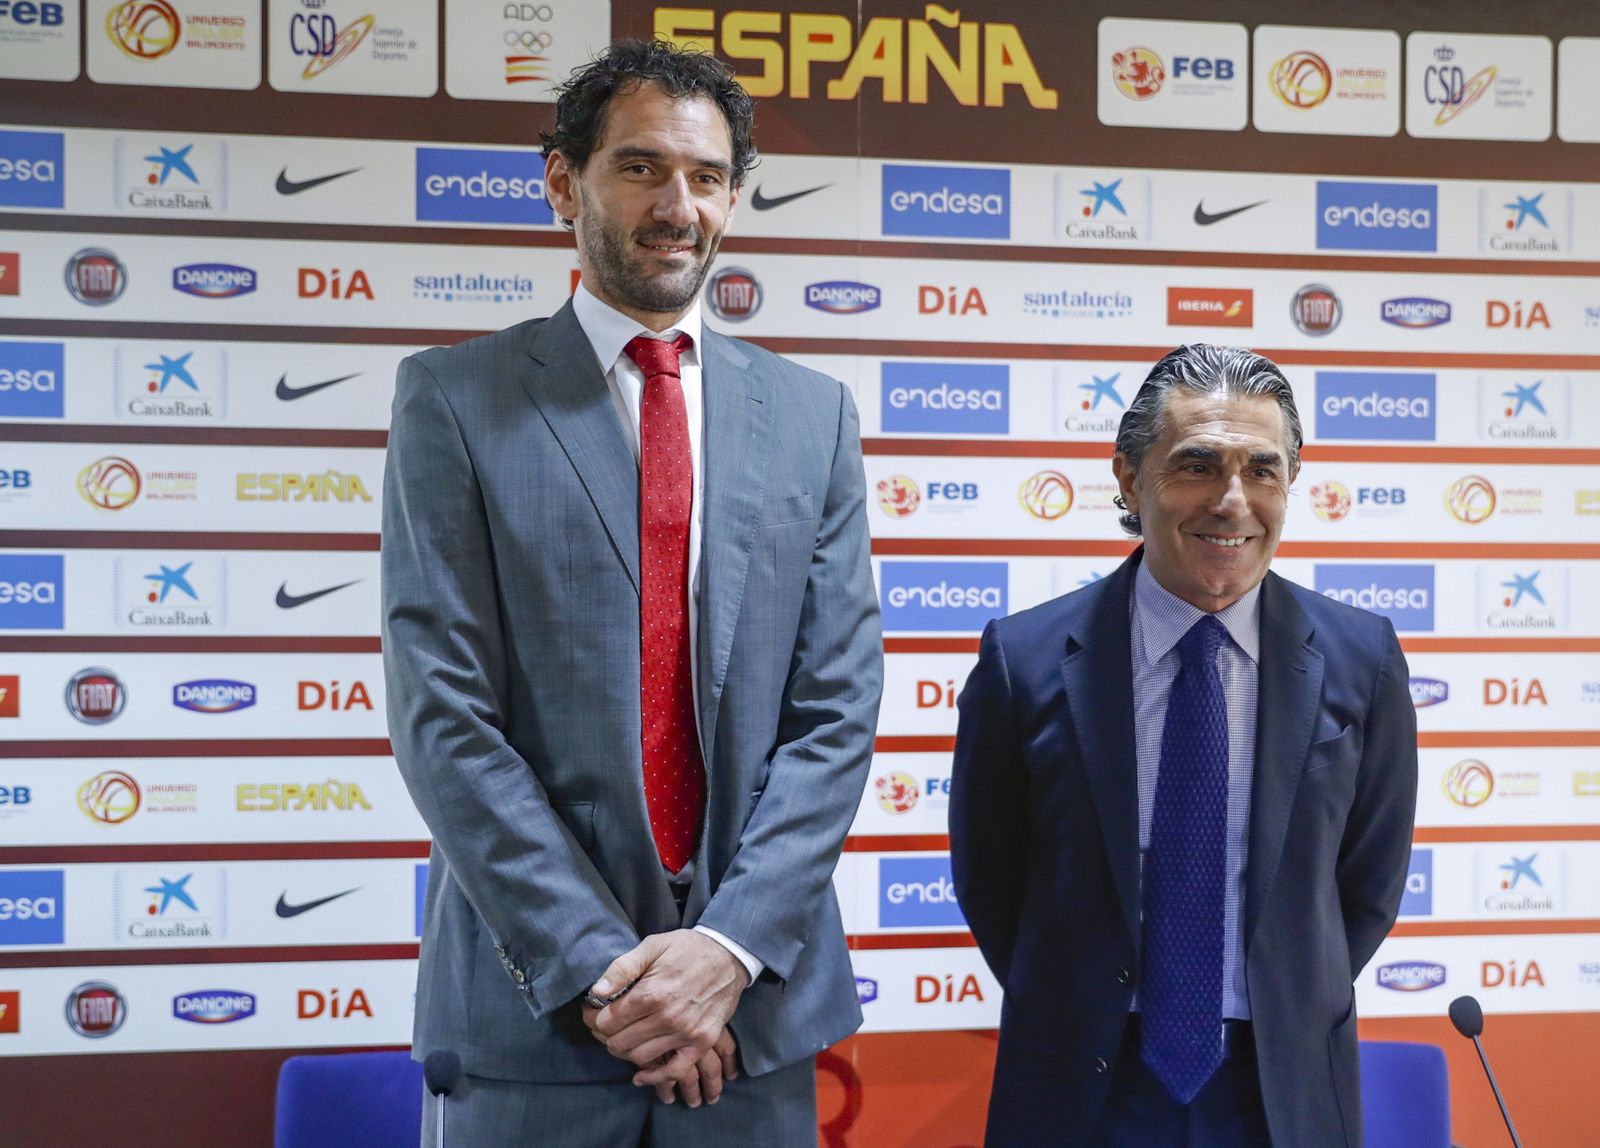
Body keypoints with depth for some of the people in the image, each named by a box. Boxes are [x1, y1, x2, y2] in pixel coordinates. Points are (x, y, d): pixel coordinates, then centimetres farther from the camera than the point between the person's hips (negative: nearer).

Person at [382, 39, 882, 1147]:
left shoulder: (812, 413, 6)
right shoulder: (456, 398, -2)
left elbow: (837, 708, 1)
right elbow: (440, 713, -8)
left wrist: (731, 947, -11)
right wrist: (596, 965, -13)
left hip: (753, 996, 2)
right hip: (532, 1006, -2)